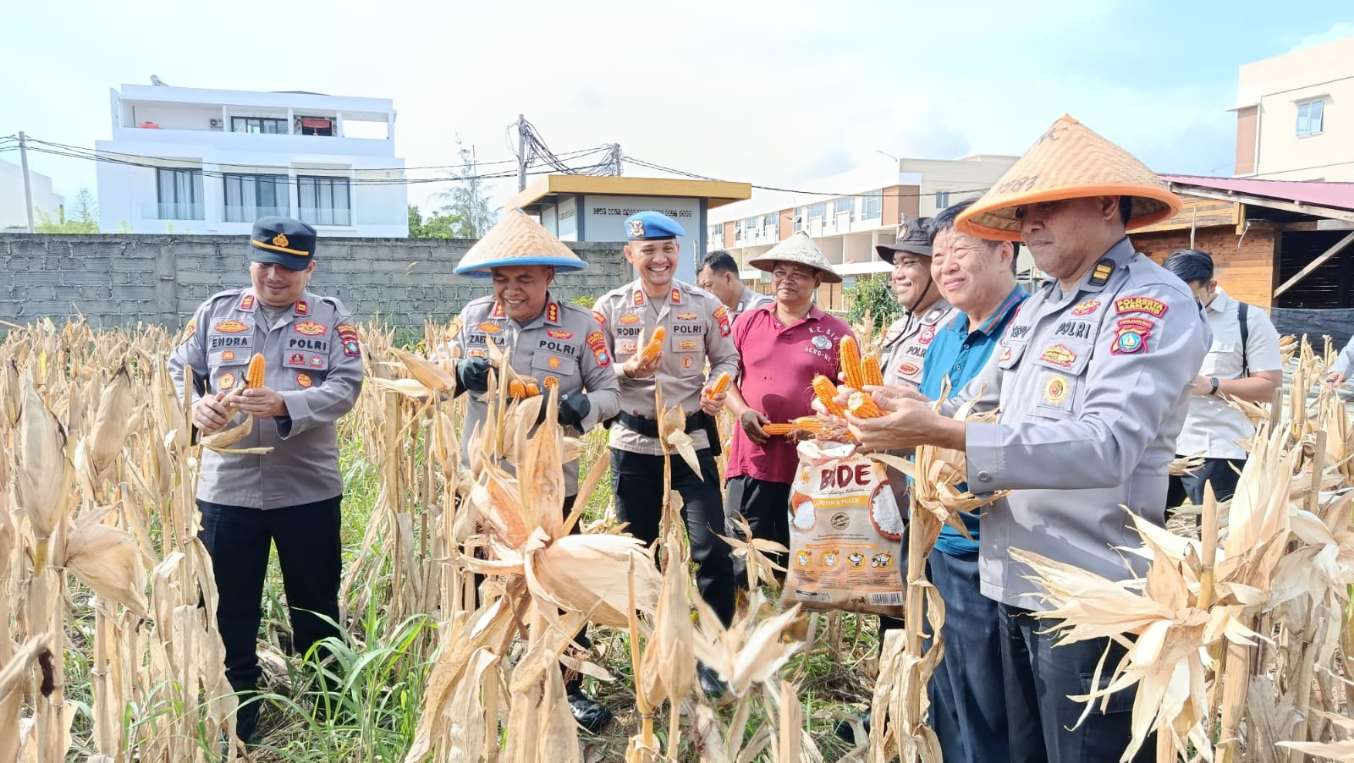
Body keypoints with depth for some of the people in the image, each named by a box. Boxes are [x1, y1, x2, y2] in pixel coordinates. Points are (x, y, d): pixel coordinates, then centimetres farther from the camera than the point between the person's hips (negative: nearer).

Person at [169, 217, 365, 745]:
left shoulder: (331, 317, 0)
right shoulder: (215, 312, 7)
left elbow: (346, 386, -10)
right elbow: (178, 372, 7)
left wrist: (285, 405, -25)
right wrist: (196, 405, -15)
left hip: (307, 489, -1)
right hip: (227, 488, 2)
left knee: (315, 607, 13)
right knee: (230, 610, 12)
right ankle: (234, 724, 30)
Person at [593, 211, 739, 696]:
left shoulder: (705, 305, 0)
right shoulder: (609, 308, 0)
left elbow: (727, 358, 7)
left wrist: (718, 388, -14)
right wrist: (627, 370, -18)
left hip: (693, 438, -1)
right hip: (633, 443, 1)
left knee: (712, 549, -6)